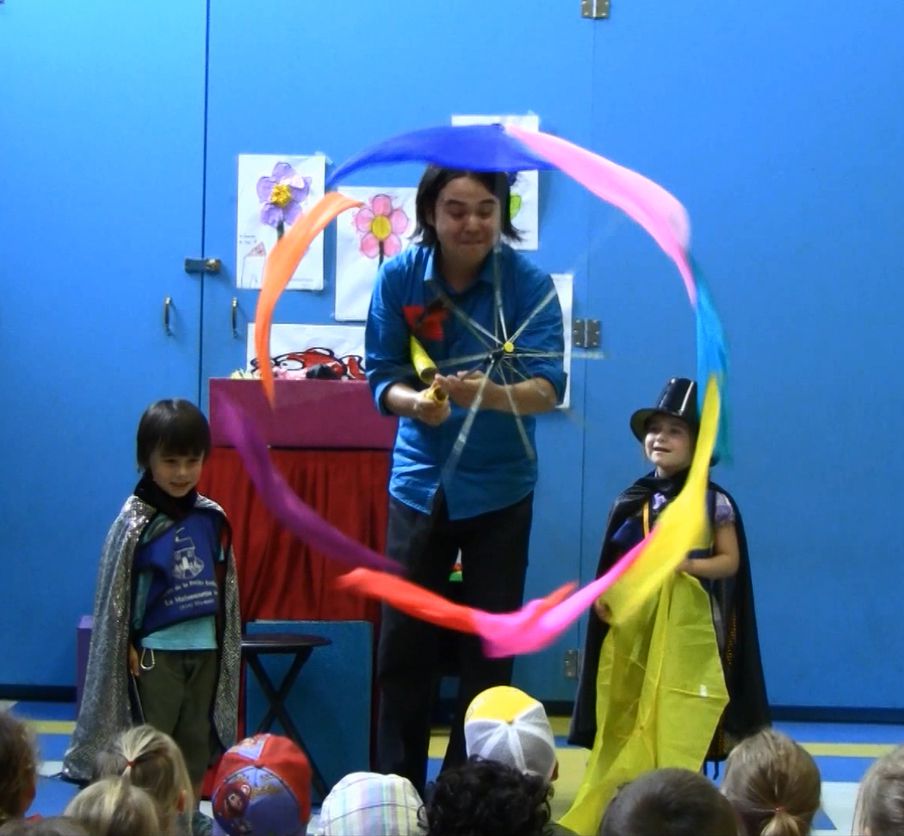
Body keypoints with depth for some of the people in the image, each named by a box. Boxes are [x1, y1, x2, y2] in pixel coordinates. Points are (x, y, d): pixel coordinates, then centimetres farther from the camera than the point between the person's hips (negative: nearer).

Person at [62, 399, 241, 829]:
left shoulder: (211, 517, 0)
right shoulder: (136, 522, -12)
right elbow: (116, 593, -8)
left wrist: (225, 641, 11)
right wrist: (128, 647, -9)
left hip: (205, 647, 4)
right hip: (156, 651, -4)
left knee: (196, 741, 13)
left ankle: (188, 819, 25)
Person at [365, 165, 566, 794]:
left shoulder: (528, 282, -12)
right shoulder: (399, 278, -8)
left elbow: (549, 387, -17)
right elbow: (382, 377, -8)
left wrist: (486, 392, -36)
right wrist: (415, 401, -30)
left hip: (499, 486, -1)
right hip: (422, 480, 1)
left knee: (488, 647, 6)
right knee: (405, 641, 4)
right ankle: (397, 785, 19)